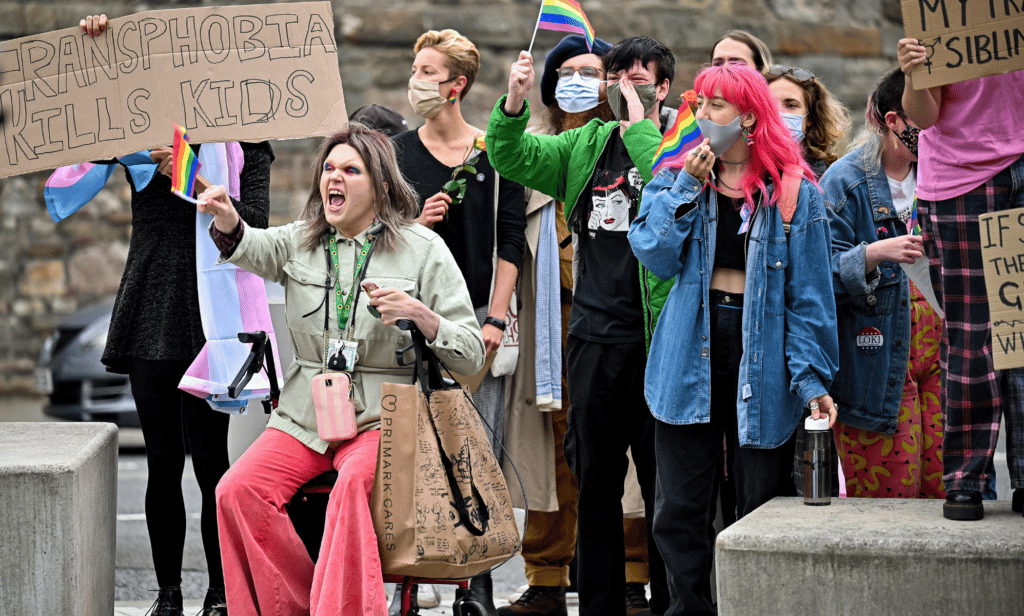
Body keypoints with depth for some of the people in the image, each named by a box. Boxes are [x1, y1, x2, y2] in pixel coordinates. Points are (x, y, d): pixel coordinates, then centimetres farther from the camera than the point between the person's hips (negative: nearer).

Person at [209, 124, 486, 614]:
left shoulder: (423, 250, 3)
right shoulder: (301, 242, 13)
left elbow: (471, 356, 0)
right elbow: (255, 249, -12)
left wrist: (420, 314, -18)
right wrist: (228, 222, -34)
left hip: (381, 417, -4)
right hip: (304, 416, 4)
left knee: (353, 485, -34)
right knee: (238, 490, -19)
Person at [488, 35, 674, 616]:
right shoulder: (587, 145, 13)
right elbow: (513, 158, 7)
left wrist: (638, 125, -15)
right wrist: (515, 101, -10)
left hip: (658, 339, -4)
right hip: (595, 336, 4)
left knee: (664, 480, 1)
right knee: (596, 481, 10)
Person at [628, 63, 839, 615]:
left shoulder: (794, 192, -1)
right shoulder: (675, 181, 10)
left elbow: (808, 293, -3)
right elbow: (657, 257, -4)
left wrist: (811, 377, -11)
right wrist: (687, 187, -10)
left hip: (761, 362, -3)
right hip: (689, 359, 3)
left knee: (762, 506, 4)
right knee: (680, 508, 4)